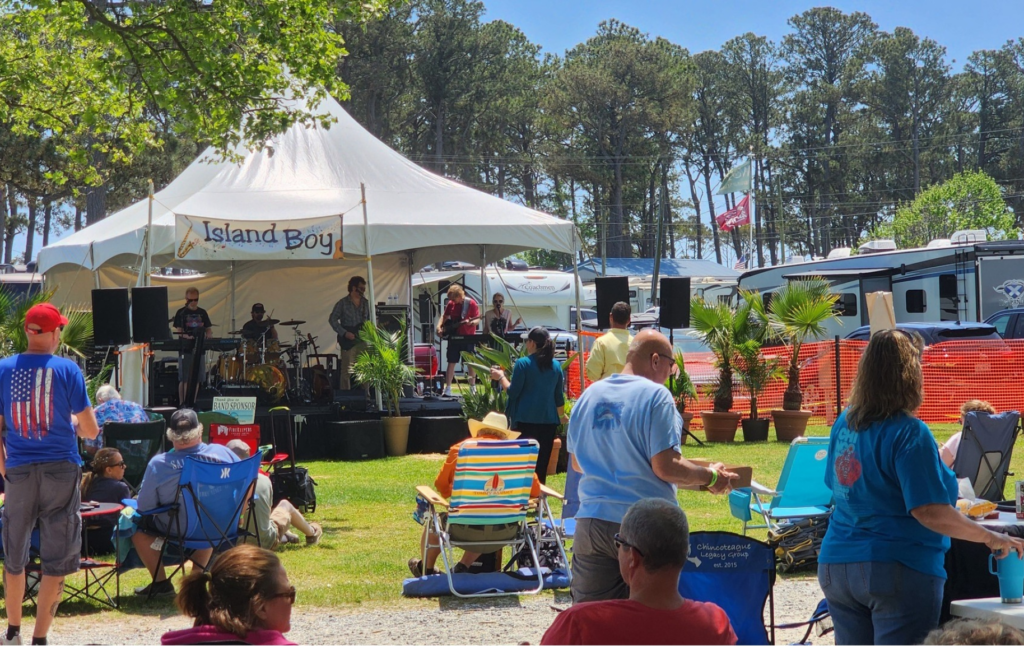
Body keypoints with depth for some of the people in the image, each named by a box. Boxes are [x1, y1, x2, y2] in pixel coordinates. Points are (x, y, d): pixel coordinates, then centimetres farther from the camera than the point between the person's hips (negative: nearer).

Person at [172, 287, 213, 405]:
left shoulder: (202, 313, 13)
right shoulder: (181, 313, 0)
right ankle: (182, 404, -4)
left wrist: (208, 335, -9)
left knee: (197, 378, 6)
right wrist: (186, 336, -27)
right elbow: (178, 331, -7)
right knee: (184, 379, -6)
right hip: (185, 349, -4)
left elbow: (208, 329, 14)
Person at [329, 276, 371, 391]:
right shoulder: (342, 303, -4)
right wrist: (344, 333, -13)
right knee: (347, 370, -5)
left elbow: (370, 319, 17)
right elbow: (333, 320, -4)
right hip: (348, 341, -4)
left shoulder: (365, 303, 10)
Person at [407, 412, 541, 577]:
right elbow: (535, 490, 4)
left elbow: (441, 486, 14)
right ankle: (462, 567, 47)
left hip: (466, 528, -1)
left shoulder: (459, 448, 5)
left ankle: (426, 570, 55)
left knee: (432, 524, 32)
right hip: (505, 530, 1)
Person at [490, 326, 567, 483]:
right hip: (549, 420, 4)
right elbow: (559, 397, 12)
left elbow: (513, 392, -8)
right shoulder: (555, 366, 7)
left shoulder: (523, 363, -8)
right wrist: (562, 415, 29)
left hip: (526, 419, -4)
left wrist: (501, 377, 7)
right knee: (542, 461, 8)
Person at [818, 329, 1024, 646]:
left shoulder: (844, 424, 7)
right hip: (898, 569, -7)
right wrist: (991, 538, -13)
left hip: (836, 568, 7)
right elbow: (929, 511, -21)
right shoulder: (908, 433, -16)